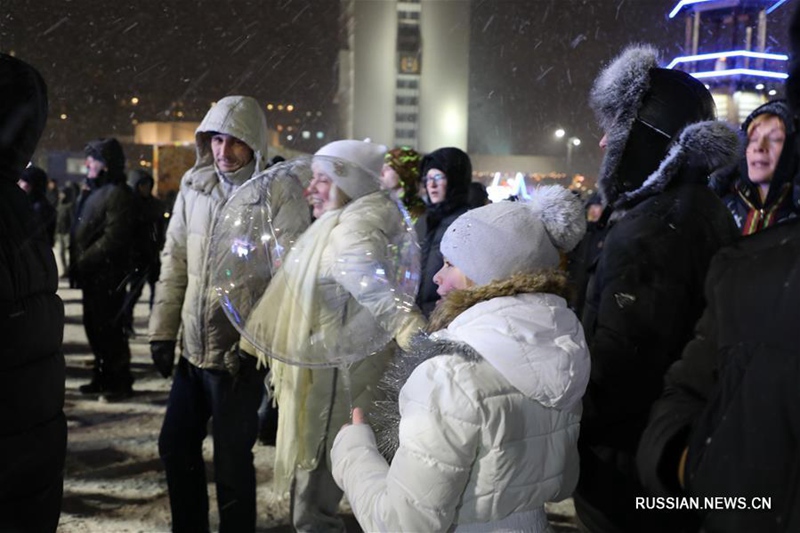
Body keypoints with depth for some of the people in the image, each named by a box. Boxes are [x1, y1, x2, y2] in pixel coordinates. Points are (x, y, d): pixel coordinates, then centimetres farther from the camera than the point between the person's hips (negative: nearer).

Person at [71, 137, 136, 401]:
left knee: (108, 328, -4)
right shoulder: (93, 190, 17)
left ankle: (120, 382, 6)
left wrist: (83, 262, -18)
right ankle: (103, 377, 28)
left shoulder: (118, 193, -14)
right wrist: (76, 262, 10)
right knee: (94, 327, 16)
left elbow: (113, 239, -21)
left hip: (107, 275, -10)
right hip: (91, 274, 10)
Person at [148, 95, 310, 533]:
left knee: (231, 460, 6)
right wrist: (163, 329, 6)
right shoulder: (194, 184, 6)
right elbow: (174, 259, 9)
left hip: (240, 352, -6)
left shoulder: (281, 191, -10)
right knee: (175, 445, 17)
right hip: (194, 347, 6)